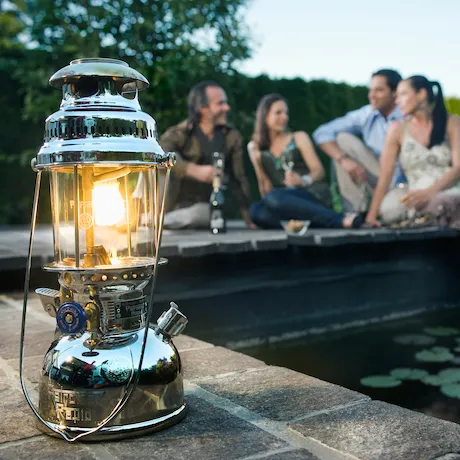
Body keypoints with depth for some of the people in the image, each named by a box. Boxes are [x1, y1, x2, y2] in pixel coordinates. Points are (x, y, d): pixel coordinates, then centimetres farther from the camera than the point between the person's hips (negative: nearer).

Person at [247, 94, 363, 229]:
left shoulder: (299, 138, 13)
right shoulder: (254, 147, 17)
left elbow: (319, 170, 4)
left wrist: (304, 180, -16)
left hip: (312, 195, -2)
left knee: (273, 198, -35)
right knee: (256, 210, -34)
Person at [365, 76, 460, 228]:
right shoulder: (398, 129, 9)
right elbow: (385, 175, 2)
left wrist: (429, 192, -23)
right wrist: (372, 213, -9)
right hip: (418, 197, 2)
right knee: (389, 208, -34)